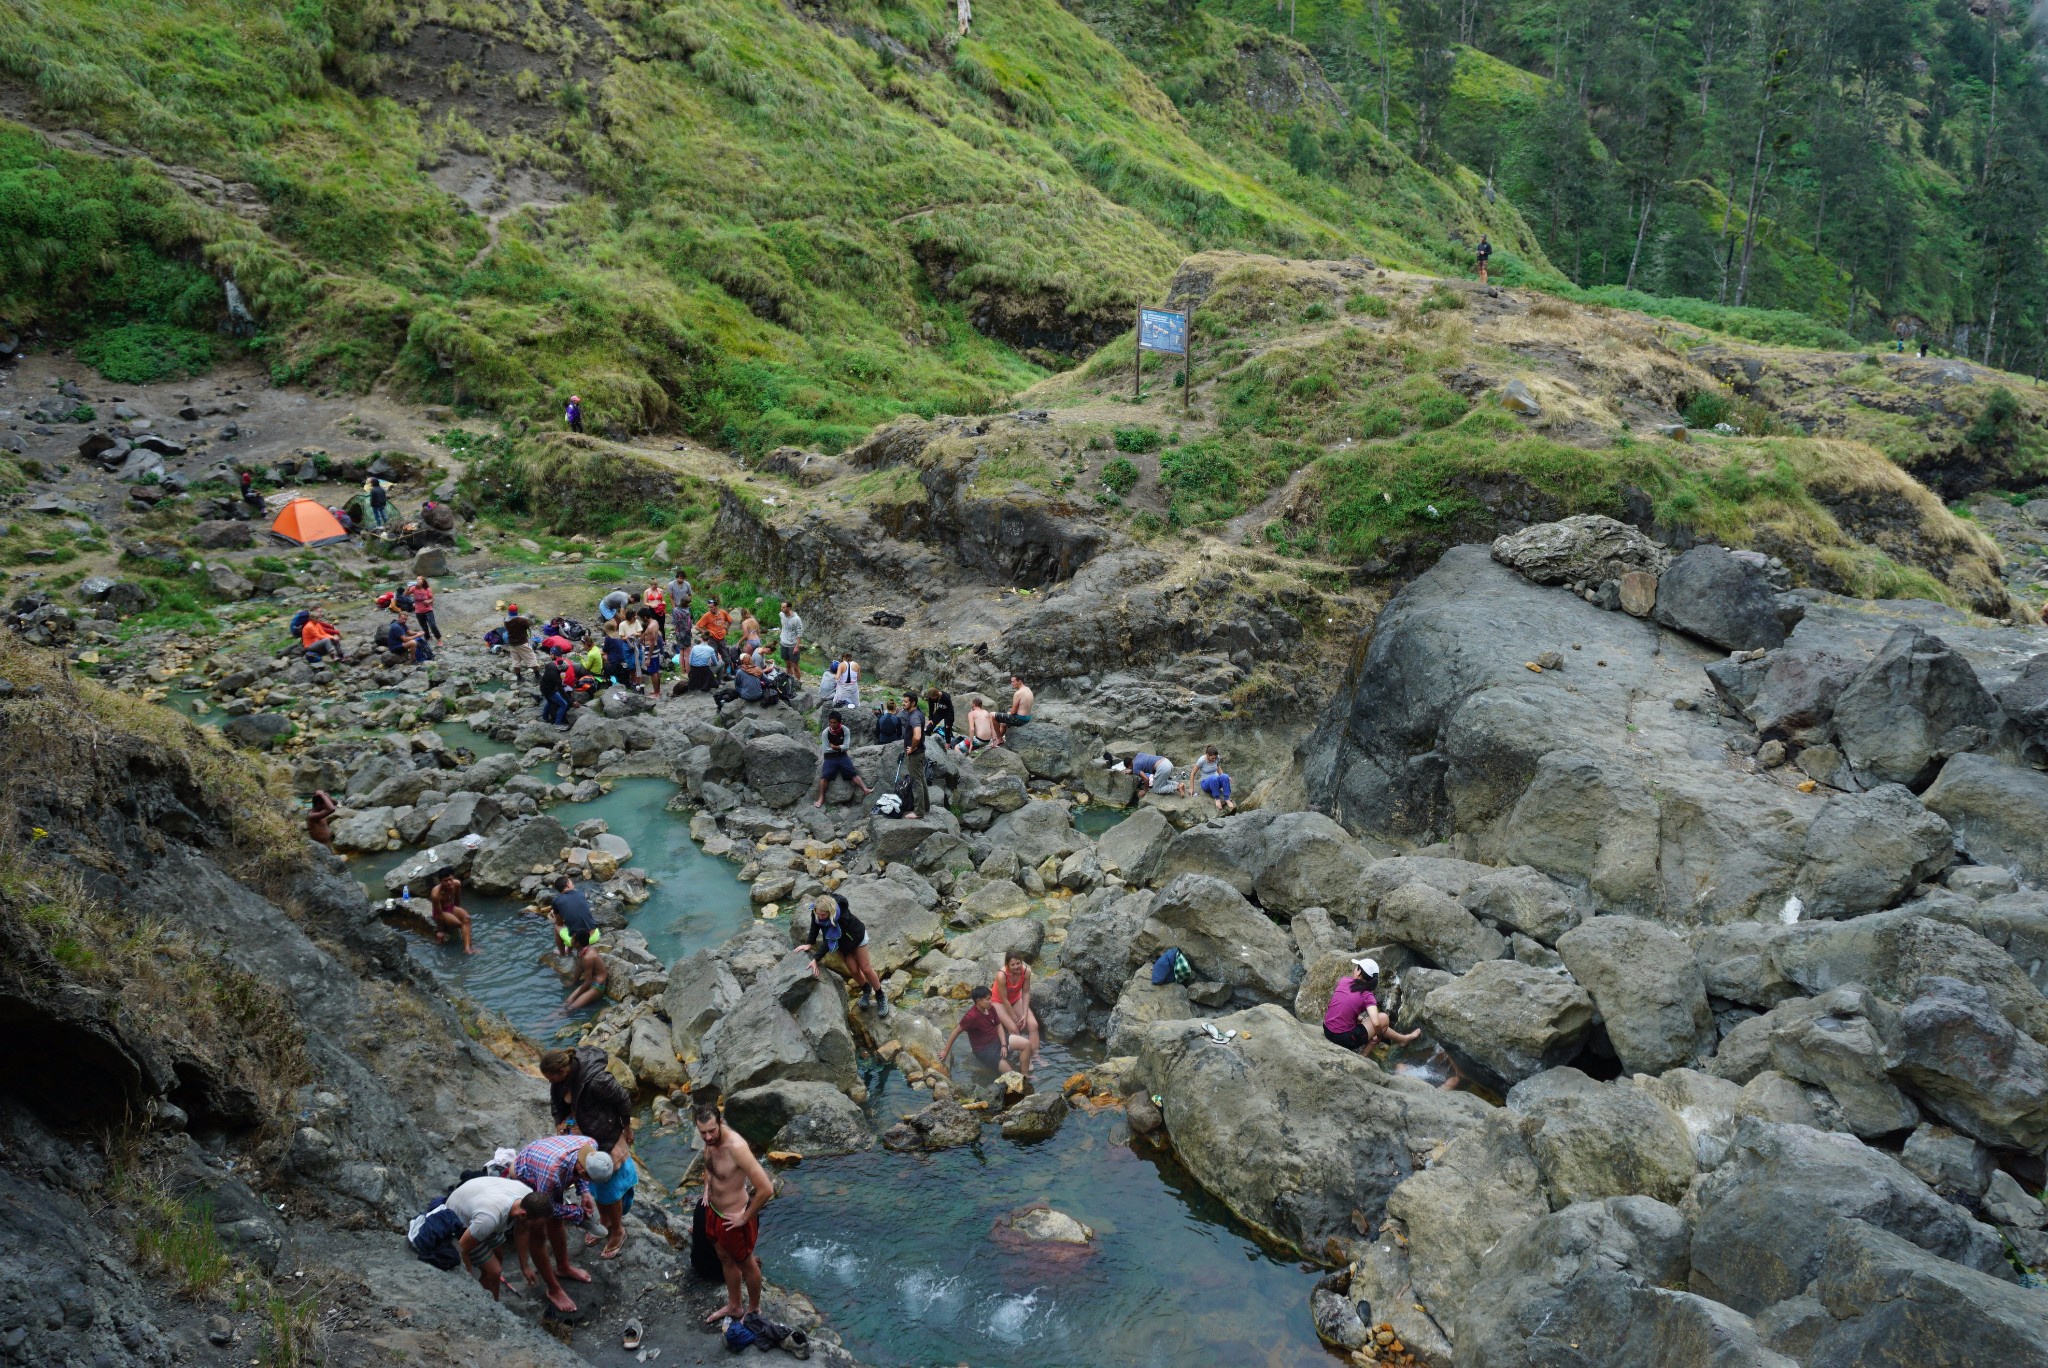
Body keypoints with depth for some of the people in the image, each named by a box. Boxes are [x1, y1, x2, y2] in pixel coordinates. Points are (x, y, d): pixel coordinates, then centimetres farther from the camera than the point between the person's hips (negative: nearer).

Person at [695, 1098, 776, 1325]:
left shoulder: (736, 1146, -37)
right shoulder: (709, 1138, -12)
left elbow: (766, 1189, -36)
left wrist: (746, 1217, -23)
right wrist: (707, 1187, 5)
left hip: (732, 1218, -7)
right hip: (714, 1210, 7)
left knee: (745, 1264, 18)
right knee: (725, 1259, 27)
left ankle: (754, 1309, 43)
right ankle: (733, 1306, 50)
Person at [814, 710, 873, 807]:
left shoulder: (845, 730, -7)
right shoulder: (825, 732, -10)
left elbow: (845, 747, -8)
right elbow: (826, 750, -10)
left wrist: (834, 747, -13)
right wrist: (839, 748, -6)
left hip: (842, 756, 1)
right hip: (830, 757, -1)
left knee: (853, 773, -15)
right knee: (824, 776, -20)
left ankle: (865, 790, -22)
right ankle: (821, 798, -17)